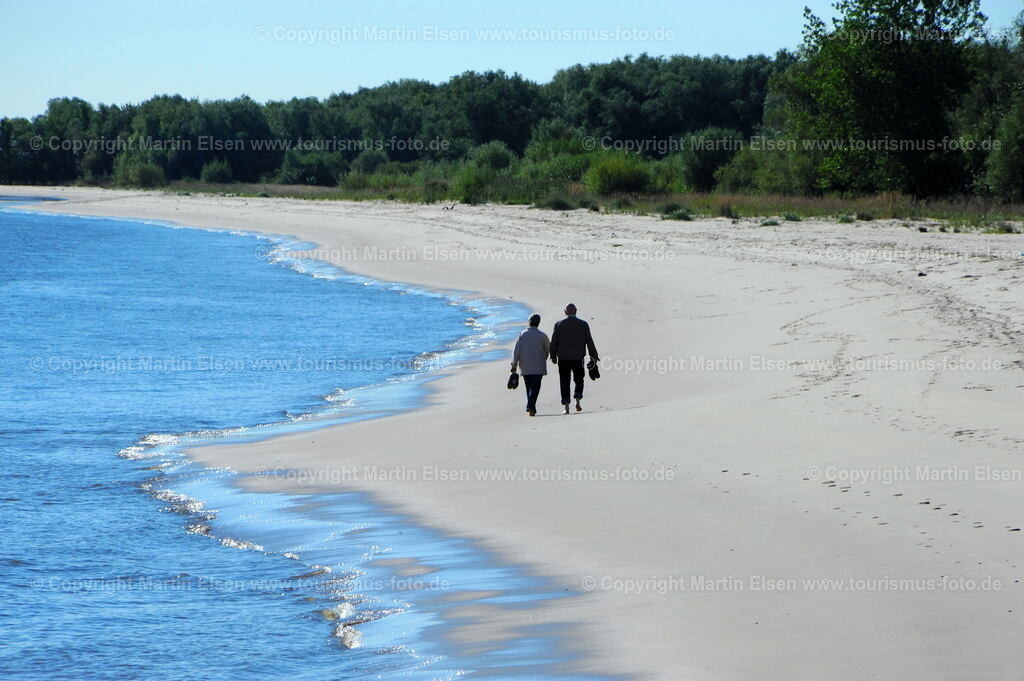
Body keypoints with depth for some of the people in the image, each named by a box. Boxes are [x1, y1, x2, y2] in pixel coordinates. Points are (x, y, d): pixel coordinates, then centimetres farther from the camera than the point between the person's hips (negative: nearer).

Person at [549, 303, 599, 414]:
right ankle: (578, 401, -1)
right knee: (578, 380, 16)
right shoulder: (583, 324, -1)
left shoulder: (559, 325, -2)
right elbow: (589, 341, 2)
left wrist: (553, 356, 12)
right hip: (578, 358, 0)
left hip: (563, 358, 0)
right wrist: (593, 355, 12)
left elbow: (554, 342, 1)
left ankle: (566, 407, -1)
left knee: (564, 382, 3)